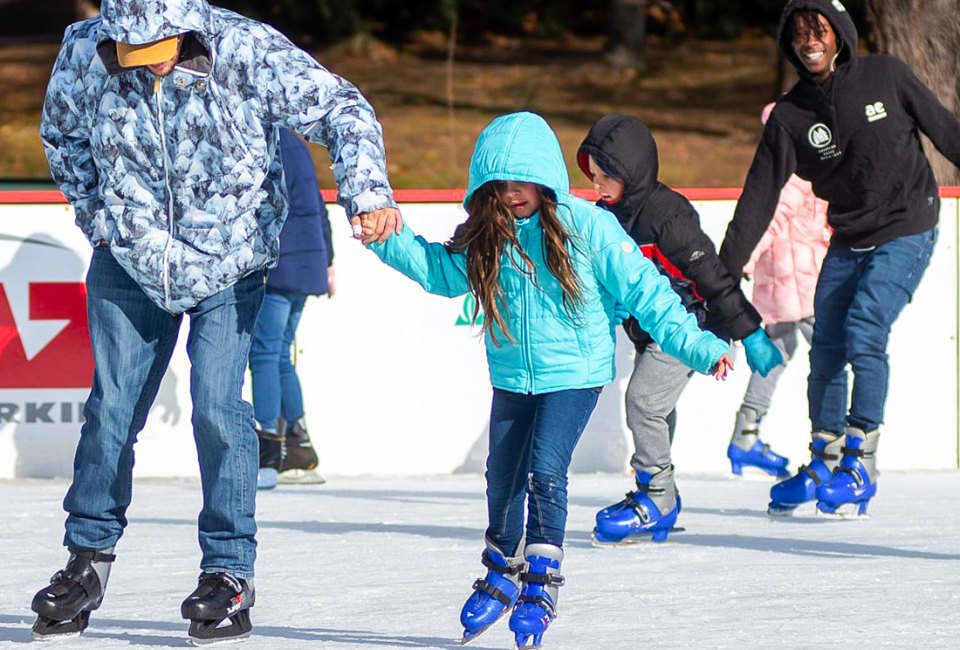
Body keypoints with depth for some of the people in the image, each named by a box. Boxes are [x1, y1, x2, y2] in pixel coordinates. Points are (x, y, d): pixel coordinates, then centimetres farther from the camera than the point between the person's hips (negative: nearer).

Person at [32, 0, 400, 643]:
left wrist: (368, 191, -34)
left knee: (217, 407, -12)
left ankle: (230, 572, 1)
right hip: (129, 263, 3)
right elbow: (63, 134, 8)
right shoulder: (85, 54, -14)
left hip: (229, 265, -2)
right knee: (111, 406, 4)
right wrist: (98, 214, 4)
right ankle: (89, 557, 23)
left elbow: (339, 108, -19)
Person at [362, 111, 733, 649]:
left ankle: (541, 585, -6)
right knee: (502, 478, 12)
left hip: (574, 373, -5)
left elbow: (643, 291, -11)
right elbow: (437, 269, 12)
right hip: (513, 378, 5)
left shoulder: (586, 226, -13)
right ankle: (502, 575, 35)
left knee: (545, 468, -19)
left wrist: (696, 346, -14)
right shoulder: (484, 240, 0)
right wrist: (387, 239, -3)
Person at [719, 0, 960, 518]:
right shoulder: (790, 115, -3)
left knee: (863, 333, -19)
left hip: (906, 232, -4)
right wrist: (723, 272, -8)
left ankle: (860, 463, -13)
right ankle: (825, 461, 19)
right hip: (847, 241, 4)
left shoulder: (885, 76, -8)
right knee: (826, 349, 2)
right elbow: (759, 197, -3)